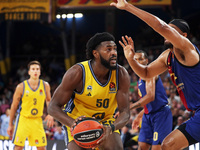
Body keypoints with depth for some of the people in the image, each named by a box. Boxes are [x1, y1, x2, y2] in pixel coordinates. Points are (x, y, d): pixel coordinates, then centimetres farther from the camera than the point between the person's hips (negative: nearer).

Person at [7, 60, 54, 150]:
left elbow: (48, 100, 17)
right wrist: (10, 125, 2)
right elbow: (14, 106, 0)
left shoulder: (45, 86, -1)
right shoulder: (21, 87, -9)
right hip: (23, 119, -3)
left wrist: (50, 114, -2)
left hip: (37, 120, 3)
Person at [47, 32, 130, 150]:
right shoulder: (78, 73, -26)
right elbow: (53, 107, -22)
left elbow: (125, 112, -18)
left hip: (106, 121, 2)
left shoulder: (121, 74, -18)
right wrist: (72, 123, -43)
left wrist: (111, 128, -41)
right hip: (77, 120, -2)